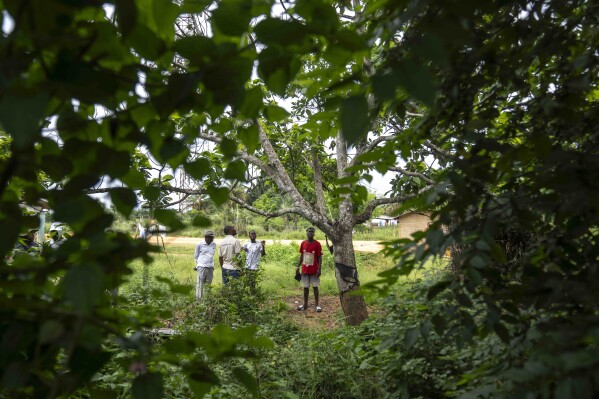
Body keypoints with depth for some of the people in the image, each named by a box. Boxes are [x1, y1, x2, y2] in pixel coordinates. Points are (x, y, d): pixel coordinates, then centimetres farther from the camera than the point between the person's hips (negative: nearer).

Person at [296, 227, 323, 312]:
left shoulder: (317, 244, -8)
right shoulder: (303, 243, 3)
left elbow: (320, 257, -7)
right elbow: (301, 256, 12)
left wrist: (319, 269, -14)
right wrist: (298, 266, 6)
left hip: (314, 270, -3)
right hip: (304, 270, 4)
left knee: (315, 287, 4)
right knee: (305, 287, 11)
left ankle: (317, 305, 10)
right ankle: (305, 304, 21)